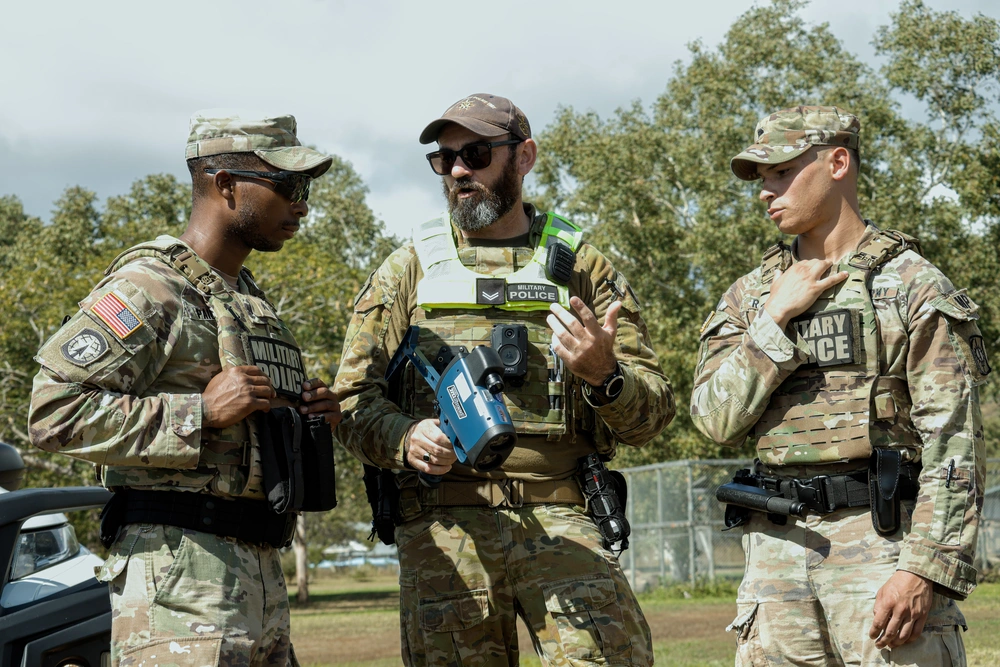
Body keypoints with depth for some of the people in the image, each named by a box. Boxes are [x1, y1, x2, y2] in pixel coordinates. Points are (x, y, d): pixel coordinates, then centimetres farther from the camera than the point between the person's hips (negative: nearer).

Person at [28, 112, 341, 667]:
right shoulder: (150, 288, -8)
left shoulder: (249, 301, 21)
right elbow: (53, 412, -18)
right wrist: (202, 412, -20)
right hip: (181, 575, -9)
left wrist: (309, 416, 9)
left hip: (262, 579, 9)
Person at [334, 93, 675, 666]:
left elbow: (652, 413, 8)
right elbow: (355, 398, 10)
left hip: (562, 522, 0)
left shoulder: (582, 267, 12)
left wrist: (604, 377, -15)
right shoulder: (410, 270, 14)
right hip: (442, 530, 1)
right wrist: (403, 438, -13)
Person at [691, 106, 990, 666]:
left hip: (880, 539, -5)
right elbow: (716, 419, 3)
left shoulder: (912, 285, -2)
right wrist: (776, 319, -5)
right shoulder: (753, 295, 14)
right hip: (777, 544, 5)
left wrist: (924, 571, -17)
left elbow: (954, 444, -8)